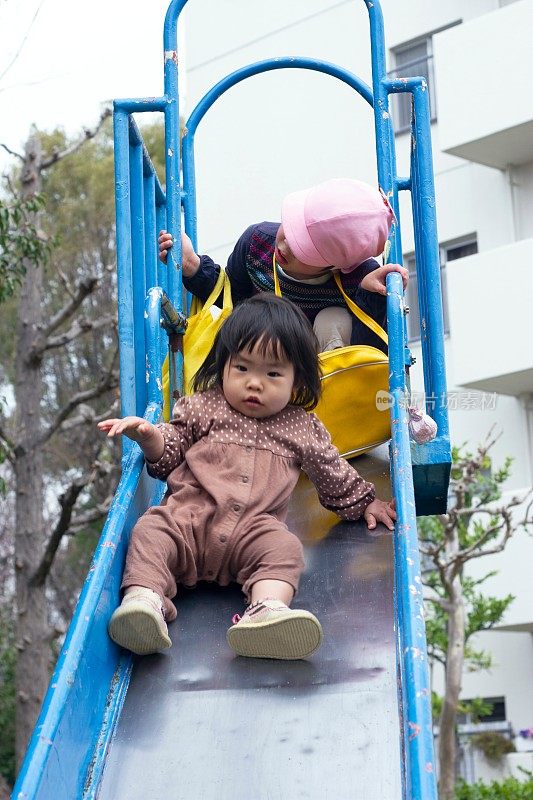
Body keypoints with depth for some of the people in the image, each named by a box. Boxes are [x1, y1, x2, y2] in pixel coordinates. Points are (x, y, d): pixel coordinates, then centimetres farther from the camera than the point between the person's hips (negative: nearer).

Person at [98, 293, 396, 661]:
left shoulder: (302, 428, 19)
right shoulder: (203, 407, 18)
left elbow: (335, 474, 33)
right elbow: (168, 455, 17)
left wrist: (365, 502, 35)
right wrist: (148, 435, -3)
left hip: (254, 527, 0)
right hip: (189, 515, 0)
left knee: (284, 547, -31)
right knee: (151, 531, -29)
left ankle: (267, 610, -55)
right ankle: (145, 599, -46)